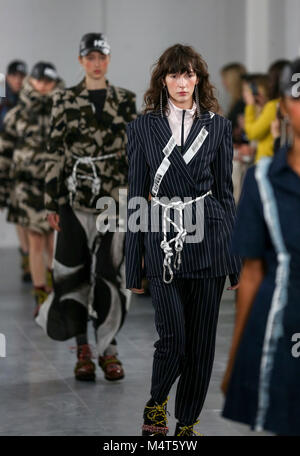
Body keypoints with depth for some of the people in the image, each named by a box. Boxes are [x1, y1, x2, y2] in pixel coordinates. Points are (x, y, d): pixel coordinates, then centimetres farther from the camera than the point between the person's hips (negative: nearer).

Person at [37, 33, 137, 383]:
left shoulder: (125, 101, 7)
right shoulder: (65, 101, 4)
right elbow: (55, 153, 2)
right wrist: (51, 202, -2)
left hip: (115, 197, 0)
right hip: (75, 197, 0)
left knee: (110, 271, -1)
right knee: (74, 272, 1)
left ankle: (108, 350, 9)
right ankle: (83, 351, 12)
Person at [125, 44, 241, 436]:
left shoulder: (218, 127, 6)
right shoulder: (143, 128, 4)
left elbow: (225, 192, 9)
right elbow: (136, 196, 4)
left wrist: (234, 258, 5)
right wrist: (134, 267, 1)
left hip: (207, 240, 1)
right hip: (162, 241, -1)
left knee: (201, 341, 4)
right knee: (172, 337, -7)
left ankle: (187, 423, 18)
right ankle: (156, 404, 20)